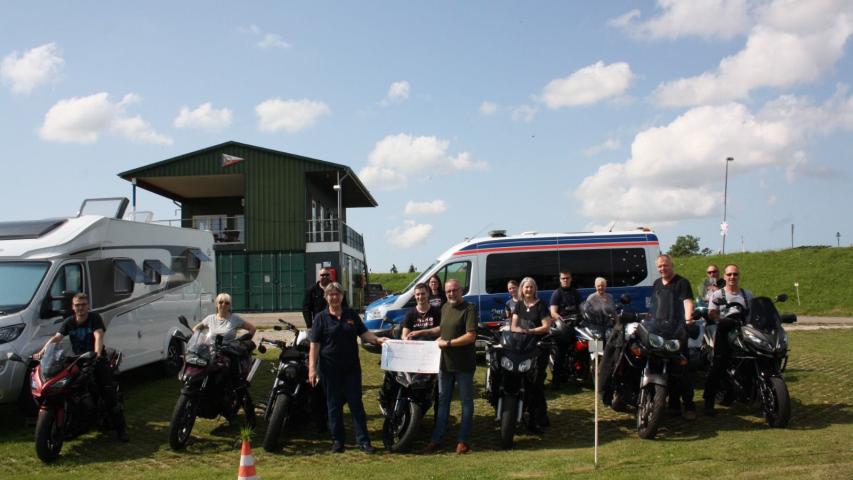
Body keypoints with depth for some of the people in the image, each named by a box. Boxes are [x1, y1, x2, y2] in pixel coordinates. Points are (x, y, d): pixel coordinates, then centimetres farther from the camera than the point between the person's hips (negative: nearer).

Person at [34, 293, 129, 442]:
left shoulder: (95, 318, -7)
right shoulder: (69, 322, 5)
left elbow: (98, 336, -22)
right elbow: (56, 337, -7)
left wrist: (97, 354, -40)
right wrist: (41, 352, -23)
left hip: (97, 360, -4)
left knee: (110, 395, -9)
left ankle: (121, 429, -7)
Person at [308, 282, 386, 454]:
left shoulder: (351, 315, 8)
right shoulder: (321, 318, -2)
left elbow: (363, 333, 8)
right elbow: (314, 345, -6)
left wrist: (377, 339, -12)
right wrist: (312, 368, -14)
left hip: (352, 367, 2)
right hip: (330, 368, -2)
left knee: (356, 403, 3)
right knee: (334, 405, 6)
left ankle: (363, 440, 7)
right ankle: (337, 440, 18)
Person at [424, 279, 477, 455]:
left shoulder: (469, 309, -12)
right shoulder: (445, 308, 12)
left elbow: (471, 336, -20)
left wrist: (447, 343, -18)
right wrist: (439, 339, 6)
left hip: (464, 364, -7)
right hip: (445, 362, 7)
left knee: (466, 402, 6)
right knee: (443, 401, 11)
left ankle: (463, 440, 14)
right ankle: (436, 439, 16)